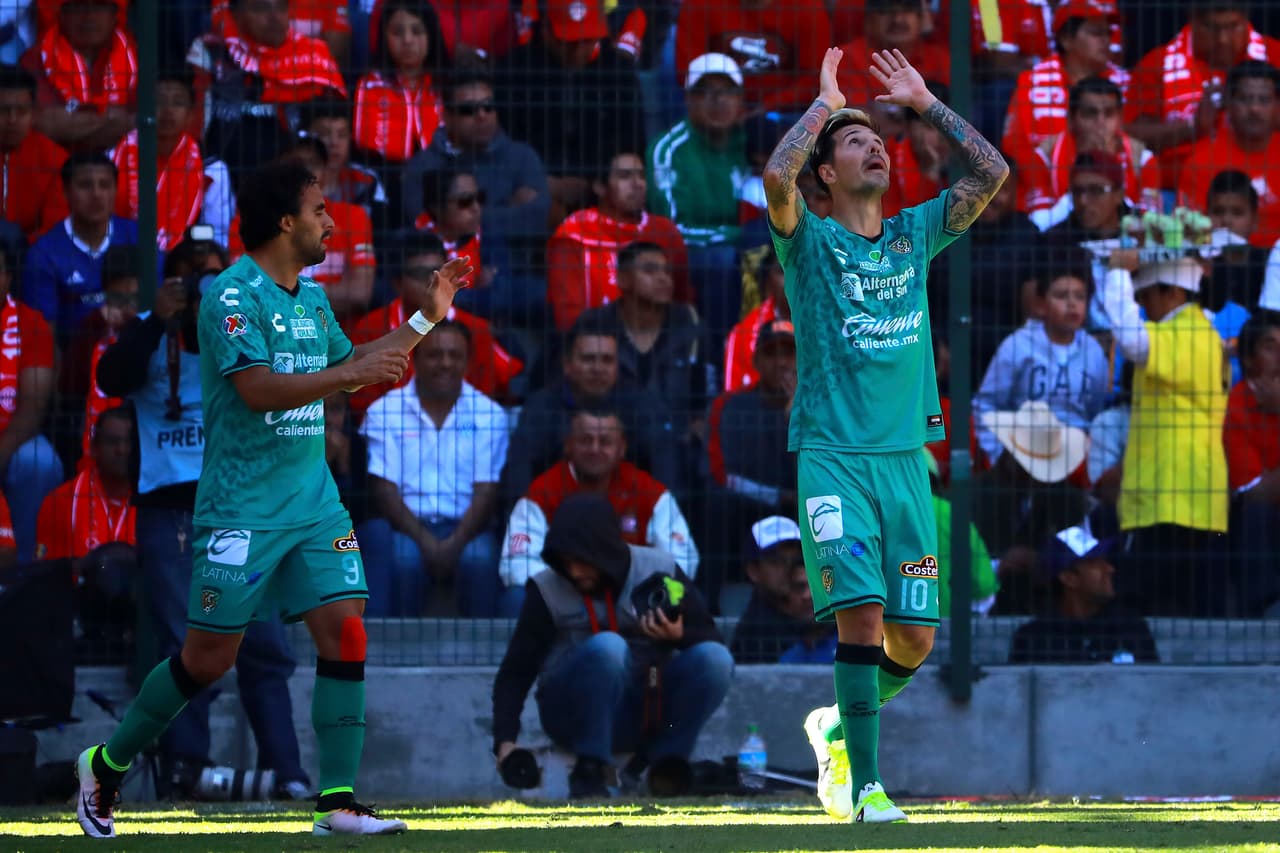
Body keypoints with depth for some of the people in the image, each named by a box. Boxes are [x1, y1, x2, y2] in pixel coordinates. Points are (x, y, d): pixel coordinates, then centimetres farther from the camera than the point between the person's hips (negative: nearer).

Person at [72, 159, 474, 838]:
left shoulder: (312, 298, 14)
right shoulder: (233, 294, -13)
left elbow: (347, 363, 30)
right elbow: (257, 387, -23)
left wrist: (426, 318, 24)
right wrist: (352, 374, -26)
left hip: (313, 502, 7)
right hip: (242, 510, -7)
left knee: (345, 630, -8)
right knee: (209, 656, -3)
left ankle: (338, 801, -8)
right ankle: (106, 764, 18)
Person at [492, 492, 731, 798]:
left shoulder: (660, 572, -3)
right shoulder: (547, 589, -6)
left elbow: (710, 641, 1)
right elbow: (515, 671, -6)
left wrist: (678, 636, -22)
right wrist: (505, 741, -19)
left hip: (649, 709, 2)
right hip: (573, 713, -2)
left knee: (715, 658, -24)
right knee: (606, 646, -34)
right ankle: (589, 773, -26)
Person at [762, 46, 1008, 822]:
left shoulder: (916, 236, 15)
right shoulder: (811, 242, 2)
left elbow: (992, 173, 9)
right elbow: (778, 177, -18)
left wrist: (925, 103, 10)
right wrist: (824, 103, -5)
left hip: (907, 458, 4)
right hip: (833, 457, -4)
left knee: (914, 639, 2)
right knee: (860, 610, -18)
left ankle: (840, 725, 29)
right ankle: (863, 784, -14)